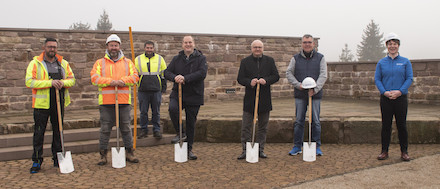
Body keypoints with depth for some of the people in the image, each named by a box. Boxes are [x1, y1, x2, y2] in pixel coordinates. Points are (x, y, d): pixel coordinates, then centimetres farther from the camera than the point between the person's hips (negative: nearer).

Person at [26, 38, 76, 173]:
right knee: (39, 133, 1)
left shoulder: (63, 63, 11)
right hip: (42, 103, -3)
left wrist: (63, 83, -12)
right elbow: (29, 82, -12)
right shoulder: (35, 63, -2)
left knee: (58, 131, 11)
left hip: (59, 103, 4)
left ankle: (57, 158, 22)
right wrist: (50, 83, -21)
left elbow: (72, 79, 10)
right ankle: (37, 161, 10)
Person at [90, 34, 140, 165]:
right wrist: (111, 82, -18)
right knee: (105, 129, 3)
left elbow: (135, 77, 1)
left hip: (124, 101, 1)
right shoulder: (100, 63, 8)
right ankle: (103, 155, 14)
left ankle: (129, 153, 19)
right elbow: (95, 78, -5)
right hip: (106, 102, -1)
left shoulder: (127, 62, 12)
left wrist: (122, 81, -16)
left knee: (126, 128, 7)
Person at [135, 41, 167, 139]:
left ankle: (156, 130, 13)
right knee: (143, 112, 4)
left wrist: (164, 87, 7)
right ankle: (144, 130, 15)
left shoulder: (160, 59, 8)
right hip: (143, 91, 0)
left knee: (156, 112, 4)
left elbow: (164, 74, 11)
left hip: (156, 90, 0)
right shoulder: (138, 59, 7)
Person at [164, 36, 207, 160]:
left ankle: (189, 149, 22)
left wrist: (185, 78, -26)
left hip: (194, 95, -1)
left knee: (191, 123, 6)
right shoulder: (177, 59, 8)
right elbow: (167, 72, 3)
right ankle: (180, 133, -4)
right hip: (177, 93, 1)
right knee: (172, 109, -29)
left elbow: (202, 73, -16)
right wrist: (175, 77, -20)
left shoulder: (201, 58, -1)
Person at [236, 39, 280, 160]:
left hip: (264, 99, 2)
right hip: (249, 99, -1)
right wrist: (249, 82, -19)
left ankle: (260, 149, 19)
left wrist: (266, 80, -16)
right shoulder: (245, 62, 5)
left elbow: (276, 76, 3)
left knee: (263, 127, 9)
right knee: (246, 126, 0)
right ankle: (245, 150, 9)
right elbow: (240, 78, 1)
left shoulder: (270, 61, 8)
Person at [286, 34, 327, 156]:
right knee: (299, 121, 4)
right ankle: (297, 146, 13)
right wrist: (298, 84, -12)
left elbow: (323, 75, -3)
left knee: (315, 121, 4)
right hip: (300, 95, 1)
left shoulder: (320, 58, 5)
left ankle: (317, 146, 14)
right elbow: (289, 73, 3)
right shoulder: (296, 58, 7)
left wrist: (315, 89, -16)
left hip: (315, 94, 0)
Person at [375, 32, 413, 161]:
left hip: (401, 98, -1)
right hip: (385, 98, 1)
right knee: (386, 125, 4)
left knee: (401, 125, 4)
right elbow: (377, 79, 3)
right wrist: (384, 92, -13)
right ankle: (384, 151, 13)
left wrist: (400, 91, -15)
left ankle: (404, 152, 15)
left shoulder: (405, 62, 5)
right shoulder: (381, 63, 7)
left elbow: (409, 79, 0)